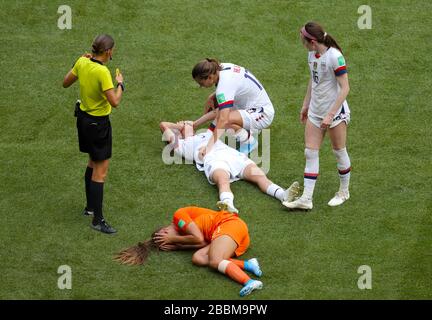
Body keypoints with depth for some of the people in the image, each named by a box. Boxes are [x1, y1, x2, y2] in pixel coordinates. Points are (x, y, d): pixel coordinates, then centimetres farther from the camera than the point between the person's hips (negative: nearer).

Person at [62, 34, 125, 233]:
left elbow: (65, 83, 9)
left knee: (93, 162, 26)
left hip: (83, 117, 9)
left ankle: (90, 207, 38)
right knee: (100, 170, -2)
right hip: (98, 123, -9)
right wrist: (120, 84, -11)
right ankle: (97, 220, 1)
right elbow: (114, 102, -28)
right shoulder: (102, 72, -28)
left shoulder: (82, 63, -5)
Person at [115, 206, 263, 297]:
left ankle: (249, 282, -53)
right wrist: (177, 246, 4)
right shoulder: (184, 234, 24)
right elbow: (206, 243, 4)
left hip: (230, 224, -8)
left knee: (215, 261, -29)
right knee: (198, 258, -12)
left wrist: (173, 239, 3)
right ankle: (247, 264, -28)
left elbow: (199, 239, -10)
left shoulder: (179, 215, 1)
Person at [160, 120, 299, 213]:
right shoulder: (182, 145, 31)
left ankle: (283, 195, -48)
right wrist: (179, 126, 45)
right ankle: (228, 205, -70)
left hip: (233, 154, 5)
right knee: (223, 180, -40)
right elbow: (164, 125, 30)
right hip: (212, 159, -5)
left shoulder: (207, 134, 47)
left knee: (260, 175, -24)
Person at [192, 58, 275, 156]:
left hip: (263, 114, -10)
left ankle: (249, 141, -9)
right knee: (212, 99, 5)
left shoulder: (225, 85, -31)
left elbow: (223, 120, -41)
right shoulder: (222, 67, -6)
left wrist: (209, 146, -47)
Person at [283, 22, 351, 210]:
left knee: (339, 152, 8)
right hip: (315, 111, 8)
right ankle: (306, 199, 2)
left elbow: (345, 88, -21)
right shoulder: (312, 54, 2)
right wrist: (306, 105, 21)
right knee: (310, 153, 3)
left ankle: (344, 192, 27)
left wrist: (330, 115, -24)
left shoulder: (334, 57, -22)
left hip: (335, 112, -8)